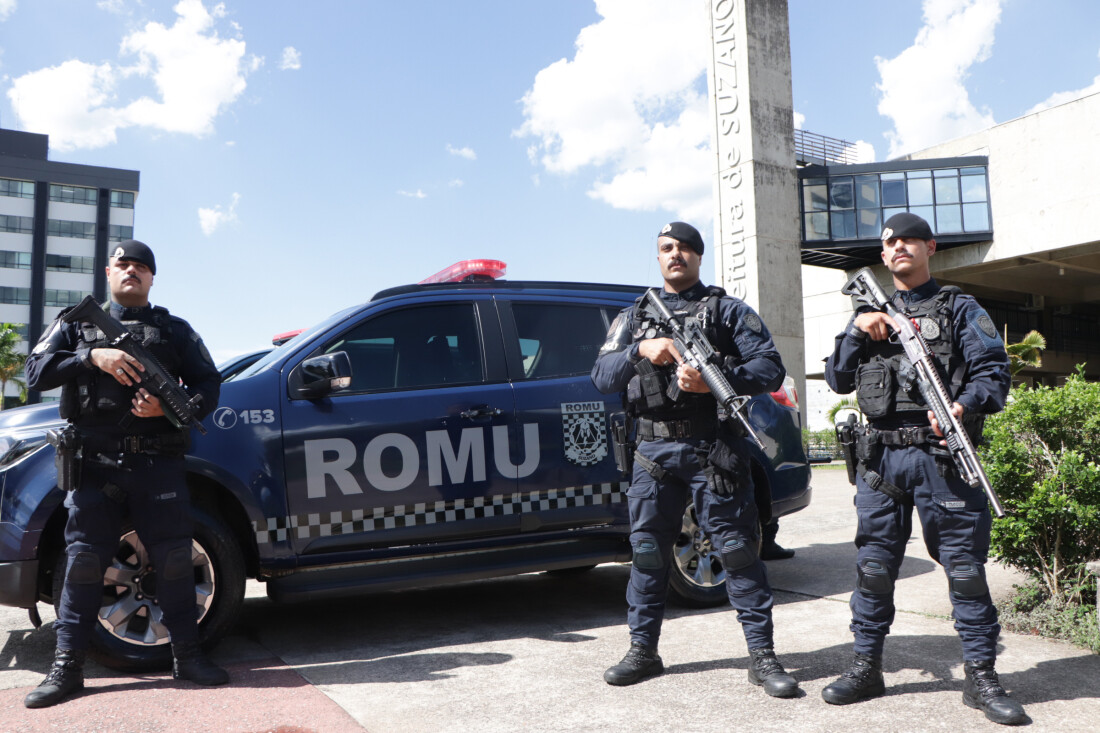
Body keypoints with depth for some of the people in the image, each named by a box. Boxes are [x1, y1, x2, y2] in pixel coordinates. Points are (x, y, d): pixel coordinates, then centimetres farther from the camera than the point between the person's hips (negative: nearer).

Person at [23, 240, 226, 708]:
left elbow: (209, 383, 9)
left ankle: (187, 655, 11)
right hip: (94, 464, 0)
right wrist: (93, 358, -12)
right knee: (84, 561, 3)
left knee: (173, 558, 0)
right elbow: (36, 371, 4)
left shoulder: (174, 330, 14)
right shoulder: (78, 323, 16)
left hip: (158, 464, 0)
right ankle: (67, 666, 13)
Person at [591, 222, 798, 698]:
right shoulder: (634, 317, 16)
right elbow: (601, 378, 5)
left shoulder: (727, 310, 7)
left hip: (713, 451, -3)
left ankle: (762, 656, 9)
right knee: (647, 552, 9)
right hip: (653, 453, 3)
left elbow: (771, 368, -4)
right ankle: (643, 650, 22)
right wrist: (641, 350, -14)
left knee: (737, 549, -1)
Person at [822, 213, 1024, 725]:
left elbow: (993, 371, -2)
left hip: (941, 456, -3)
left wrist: (964, 406, -22)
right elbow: (837, 379, 14)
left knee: (965, 566, 0)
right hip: (880, 456, 3)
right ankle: (866, 667, 19)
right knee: (873, 565, 7)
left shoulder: (959, 309, 8)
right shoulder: (869, 312, 19)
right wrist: (858, 332, -2)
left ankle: (980, 675, 13)